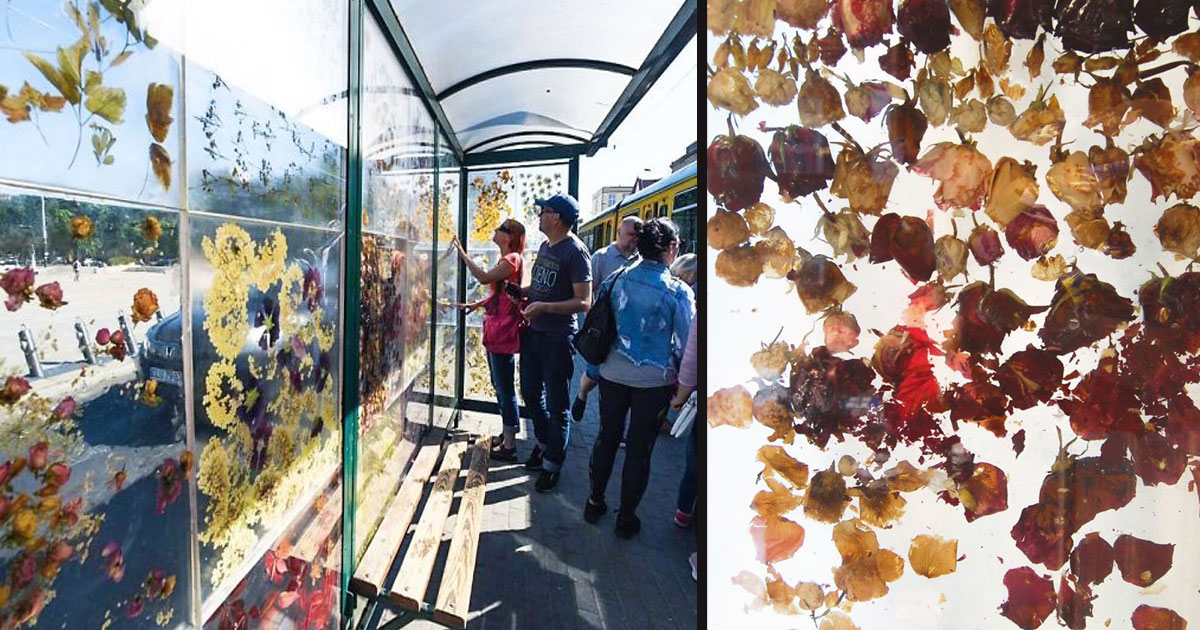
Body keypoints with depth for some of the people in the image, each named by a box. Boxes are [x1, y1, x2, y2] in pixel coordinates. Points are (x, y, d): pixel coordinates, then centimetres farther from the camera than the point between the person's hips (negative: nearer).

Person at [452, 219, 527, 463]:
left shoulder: (512, 259, -14)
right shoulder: (505, 260, 16)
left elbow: (484, 277, -25)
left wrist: (462, 252, -19)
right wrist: (476, 304, 13)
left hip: (503, 333, -10)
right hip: (495, 331, 10)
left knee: (505, 389, -3)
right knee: (500, 387, 18)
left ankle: (509, 446, 6)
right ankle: (506, 435, 31)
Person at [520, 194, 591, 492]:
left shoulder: (575, 251, -16)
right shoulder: (545, 246, 10)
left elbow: (584, 302, -20)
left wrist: (545, 307, -27)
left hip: (558, 338, -9)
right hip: (533, 332, 9)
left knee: (556, 405, 4)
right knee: (531, 393, 20)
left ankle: (553, 464, 20)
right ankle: (544, 443, 42)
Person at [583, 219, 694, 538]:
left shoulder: (616, 280, -3)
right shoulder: (678, 291, -13)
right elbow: (685, 344, -9)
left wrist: (594, 370, 14)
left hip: (613, 374, 3)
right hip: (655, 380, -3)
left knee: (606, 438, 19)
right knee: (639, 450, 10)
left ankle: (595, 503, 34)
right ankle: (626, 518, 24)